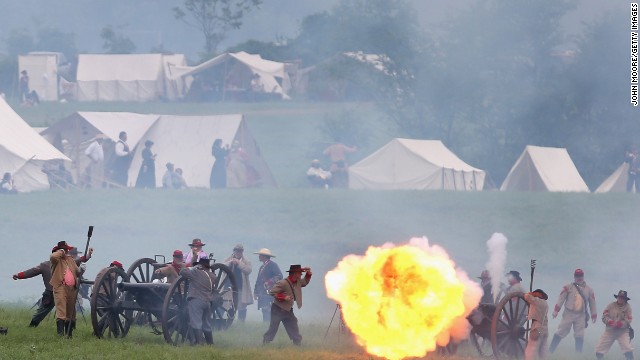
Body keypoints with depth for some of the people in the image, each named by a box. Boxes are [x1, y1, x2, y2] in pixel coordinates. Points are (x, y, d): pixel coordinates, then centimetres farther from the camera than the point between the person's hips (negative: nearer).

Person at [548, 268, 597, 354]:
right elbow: (561, 299, -4)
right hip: (568, 314, -2)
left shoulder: (588, 289, 9)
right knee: (561, 332, -5)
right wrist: (556, 310, -12)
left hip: (581, 315, 2)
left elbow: (592, 302, 15)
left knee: (580, 335, -2)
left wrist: (594, 315, 15)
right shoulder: (568, 287, 1)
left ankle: (578, 354, 2)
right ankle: (550, 351, -2)